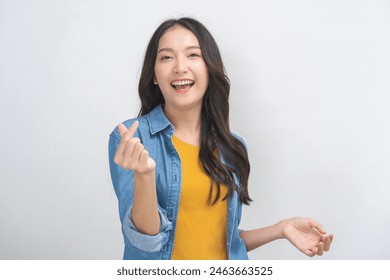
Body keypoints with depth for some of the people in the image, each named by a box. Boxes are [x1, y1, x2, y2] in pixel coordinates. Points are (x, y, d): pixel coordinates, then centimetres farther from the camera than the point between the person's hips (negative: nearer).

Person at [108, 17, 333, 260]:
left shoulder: (232, 147, -2)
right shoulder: (129, 138, -14)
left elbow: (222, 238, 6)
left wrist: (281, 229, -6)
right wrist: (144, 174, -35)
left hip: (223, 259, 4)